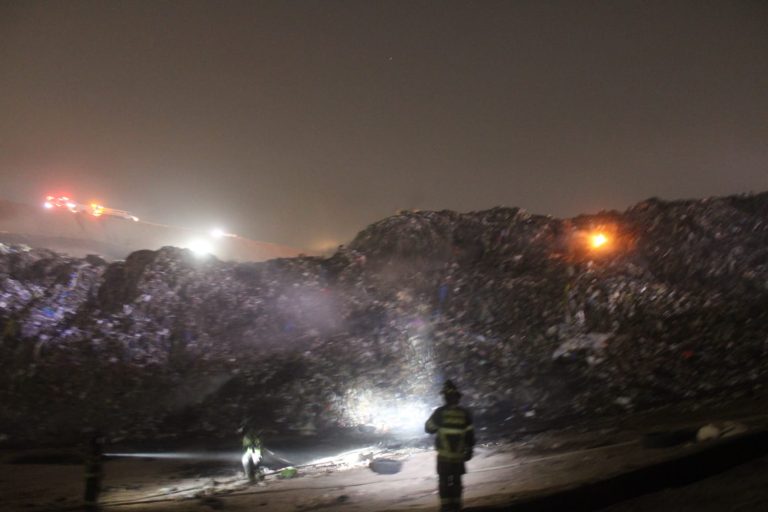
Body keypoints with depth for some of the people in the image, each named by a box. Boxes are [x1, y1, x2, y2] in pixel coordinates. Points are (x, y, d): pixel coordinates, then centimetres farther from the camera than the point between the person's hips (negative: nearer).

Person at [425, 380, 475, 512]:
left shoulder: (440, 412, -10)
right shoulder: (465, 413, -3)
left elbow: (429, 428, 3)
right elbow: (470, 435, 1)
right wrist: (469, 450, 11)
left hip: (444, 454, -2)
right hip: (459, 455, 2)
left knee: (444, 481, 5)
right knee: (456, 480, 13)